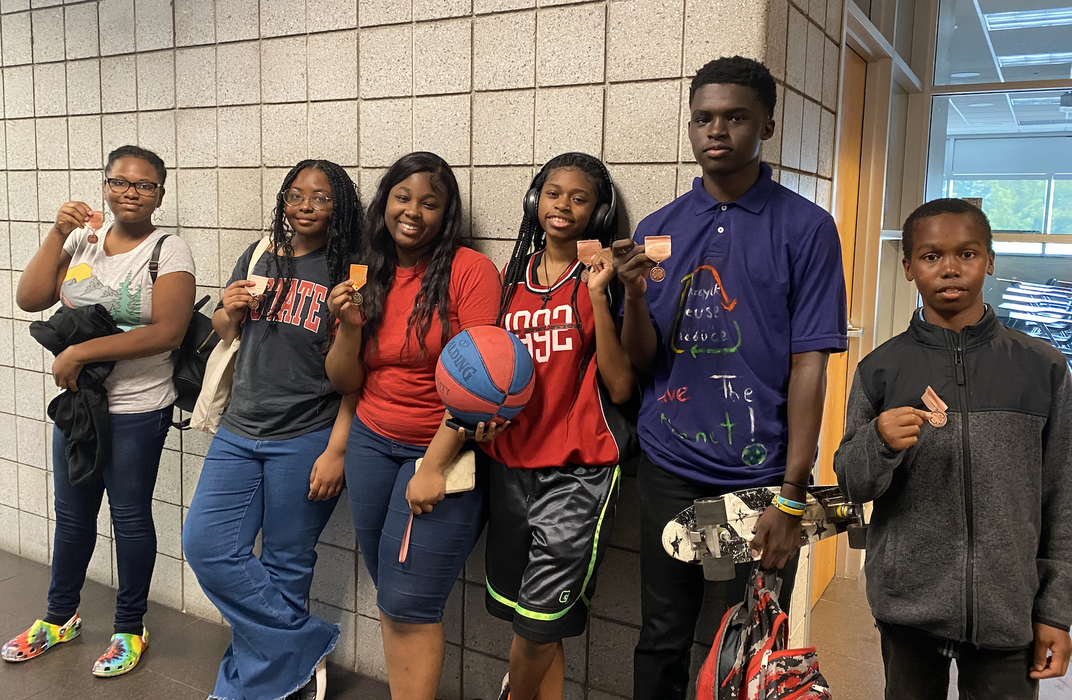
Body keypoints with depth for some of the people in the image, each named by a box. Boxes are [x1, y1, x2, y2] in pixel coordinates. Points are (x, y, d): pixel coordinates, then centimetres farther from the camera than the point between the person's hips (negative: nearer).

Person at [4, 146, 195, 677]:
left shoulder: (170, 251, -11)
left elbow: (167, 332, -21)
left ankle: (130, 629, 25)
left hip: (137, 409, -5)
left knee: (129, 516, 7)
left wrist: (80, 352, -20)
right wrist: (58, 233, -11)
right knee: (72, 513, 19)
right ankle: (59, 617, 39)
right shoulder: (82, 239, 4)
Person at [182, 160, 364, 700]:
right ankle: (305, 647, 11)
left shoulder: (348, 275, -6)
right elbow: (224, 332, 23)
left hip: (305, 441, -5)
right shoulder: (258, 258, 9)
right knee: (206, 546, 0)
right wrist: (229, 311, -1)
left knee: (284, 565, 5)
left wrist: (336, 451, -15)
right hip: (239, 433, 6)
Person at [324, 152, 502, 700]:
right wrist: (349, 325, -9)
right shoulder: (369, 279, 7)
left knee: (409, 603, -3)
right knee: (390, 598, 11)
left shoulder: (470, 270, -11)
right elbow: (346, 383, 10)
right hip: (371, 443, 5)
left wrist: (435, 465, -16)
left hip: (442, 450, -5)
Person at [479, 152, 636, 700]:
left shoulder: (605, 277, -3)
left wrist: (597, 296, -17)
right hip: (509, 463, 4)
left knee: (538, 624, 1)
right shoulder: (513, 276, 10)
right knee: (535, 627, 12)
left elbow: (620, 388, -12)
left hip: (577, 471, -4)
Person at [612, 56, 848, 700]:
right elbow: (642, 361, 6)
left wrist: (792, 497, -11)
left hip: (760, 472, -2)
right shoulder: (657, 229, 7)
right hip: (669, 467, 3)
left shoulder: (805, 228, -2)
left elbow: (809, 366, -7)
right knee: (662, 641, 14)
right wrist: (635, 296, -15)